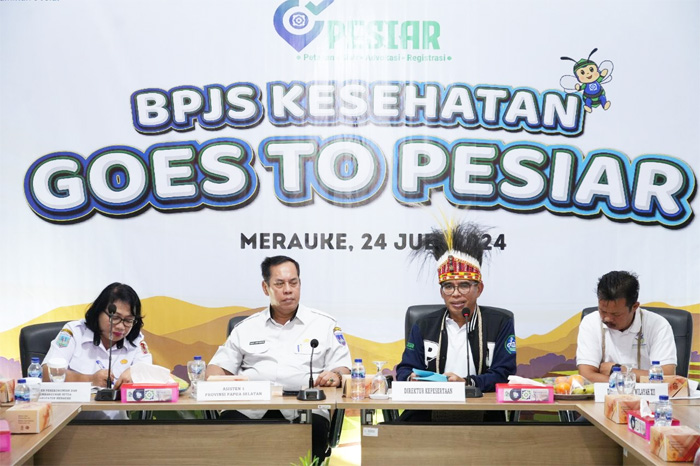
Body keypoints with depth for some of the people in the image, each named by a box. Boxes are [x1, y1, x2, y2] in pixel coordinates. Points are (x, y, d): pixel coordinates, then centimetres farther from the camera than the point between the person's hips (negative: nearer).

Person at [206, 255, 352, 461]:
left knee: (315, 430, -36)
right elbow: (218, 367, 21)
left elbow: (343, 369, 12)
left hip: (304, 410, -1)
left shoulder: (324, 324, 17)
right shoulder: (247, 328, 22)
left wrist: (336, 376, -12)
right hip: (249, 409, 1)